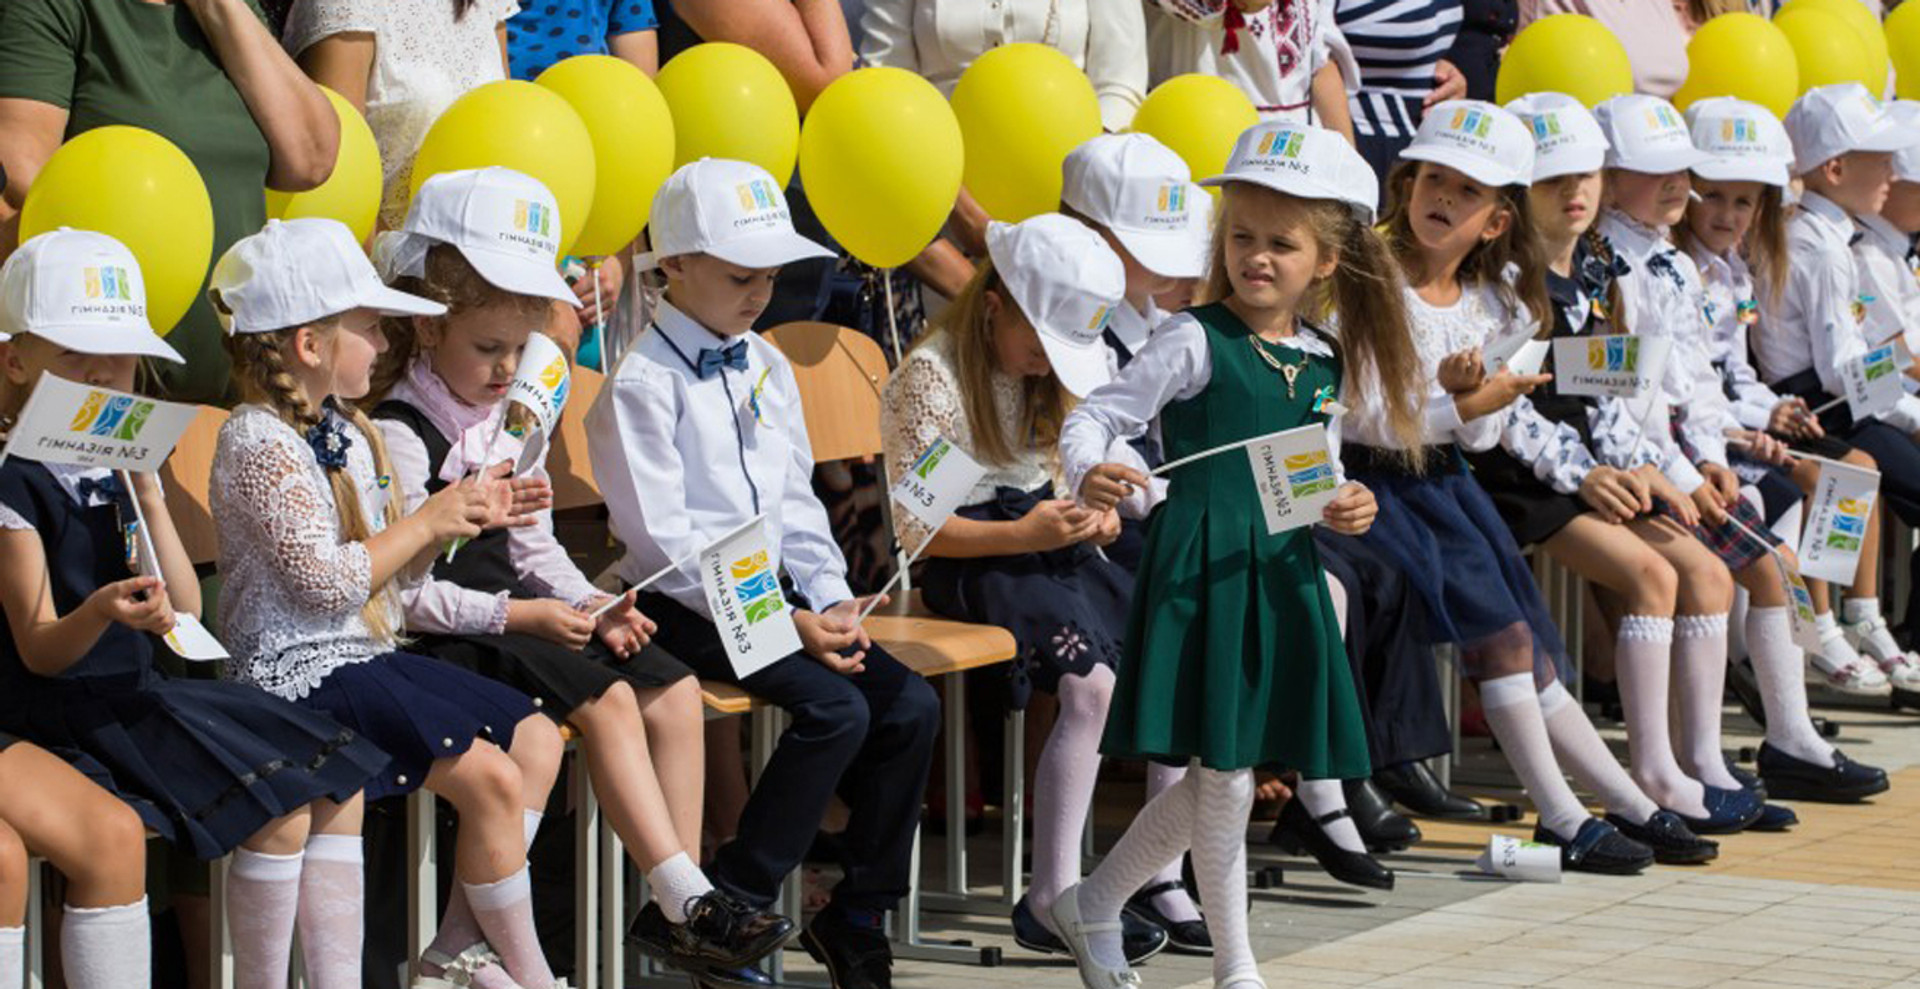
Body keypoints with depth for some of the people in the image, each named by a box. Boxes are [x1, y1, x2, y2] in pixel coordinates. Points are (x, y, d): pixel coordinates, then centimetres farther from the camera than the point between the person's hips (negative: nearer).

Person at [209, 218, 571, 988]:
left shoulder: (347, 433, 14)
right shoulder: (259, 444, -16)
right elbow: (328, 581, -23)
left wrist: (467, 516, 6)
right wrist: (429, 522, -13)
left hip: (368, 656, 10)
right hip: (305, 670, -10)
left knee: (537, 740, 6)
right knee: (491, 777, -18)